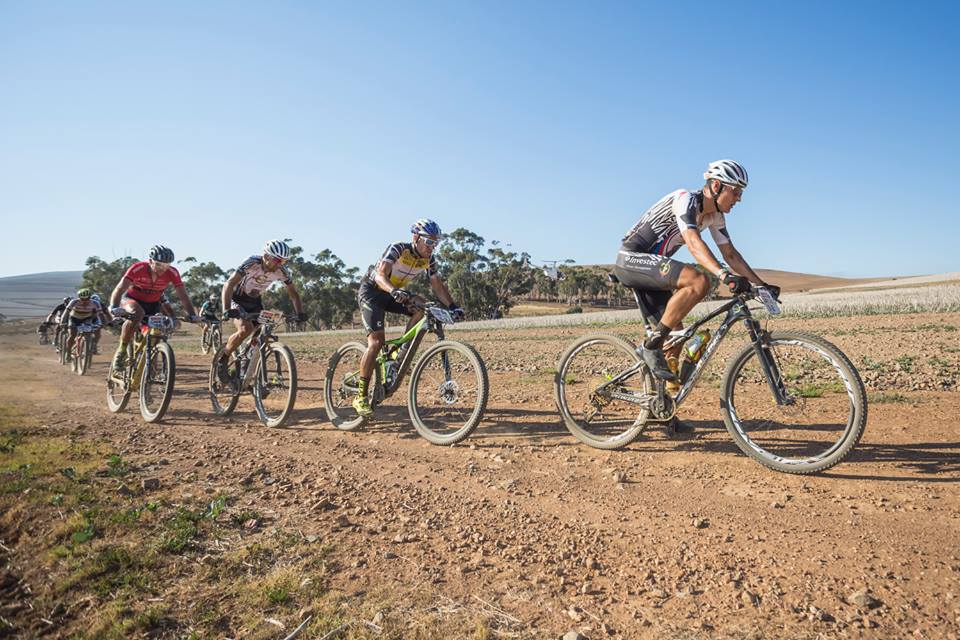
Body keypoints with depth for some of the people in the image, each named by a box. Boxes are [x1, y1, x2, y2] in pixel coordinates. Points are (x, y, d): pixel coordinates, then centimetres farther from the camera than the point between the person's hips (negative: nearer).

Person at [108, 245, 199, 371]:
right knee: (137, 313, -37)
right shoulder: (137, 268, -28)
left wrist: (192, 315, -36)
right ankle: (121, 352, -22)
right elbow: (119, 289, -34)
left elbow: (183, 295, -23)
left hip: (153, 304, 3)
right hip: (132, 299, -3)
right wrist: (114, 308, -51)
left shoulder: (172, 273, -23)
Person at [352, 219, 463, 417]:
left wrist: (452, 306, -18)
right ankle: (361, 396, -10)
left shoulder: (429, 259, -7)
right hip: (371, 291, -6)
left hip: (394, 294, 6)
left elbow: (438, 285, -3)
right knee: (376, 342, -19)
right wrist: (394, 291, -58)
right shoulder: (398, 249, -25)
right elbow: (380, 275, -38)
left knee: (422, 307, -22)